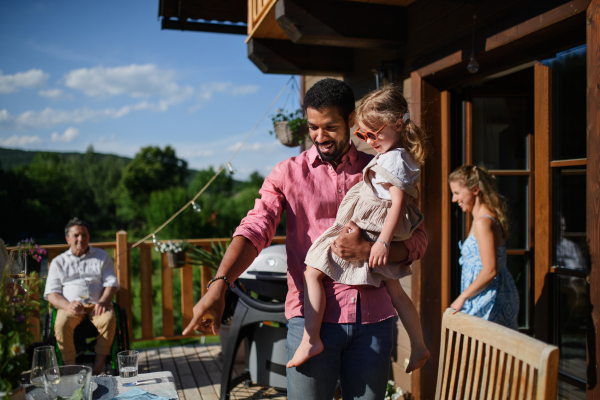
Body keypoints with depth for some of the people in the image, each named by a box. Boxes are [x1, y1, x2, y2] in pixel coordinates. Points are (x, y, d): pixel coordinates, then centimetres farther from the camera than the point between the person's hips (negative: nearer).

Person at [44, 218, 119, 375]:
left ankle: (97, 368, -26)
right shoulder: (58, 262, 16)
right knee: (61, 325, -33)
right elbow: (51, 293, 6)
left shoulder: (101, 256, 17)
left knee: (109, 320, -33)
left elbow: (112, 283, 9)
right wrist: (66, 305, -16)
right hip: (70, 306, 0)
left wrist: (102, 302, -13)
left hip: (97, 304, 0)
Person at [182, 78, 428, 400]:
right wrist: (219, 284, -26)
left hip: (373, 318, 2)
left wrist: (368, 250, -12)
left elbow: (417, 239, 7)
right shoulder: (288, 173, 4)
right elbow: (254, 230, -10)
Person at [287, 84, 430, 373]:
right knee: (395, 292, 21)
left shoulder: (393, 159, -16)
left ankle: (311, 339, -12)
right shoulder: (400, 155, 13)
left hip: (368, 234, -10)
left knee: (313, 269, -10)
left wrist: (382, 242, -28)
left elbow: (398, 201, -24)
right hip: (381, 235, 10)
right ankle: (418, 347, 31)